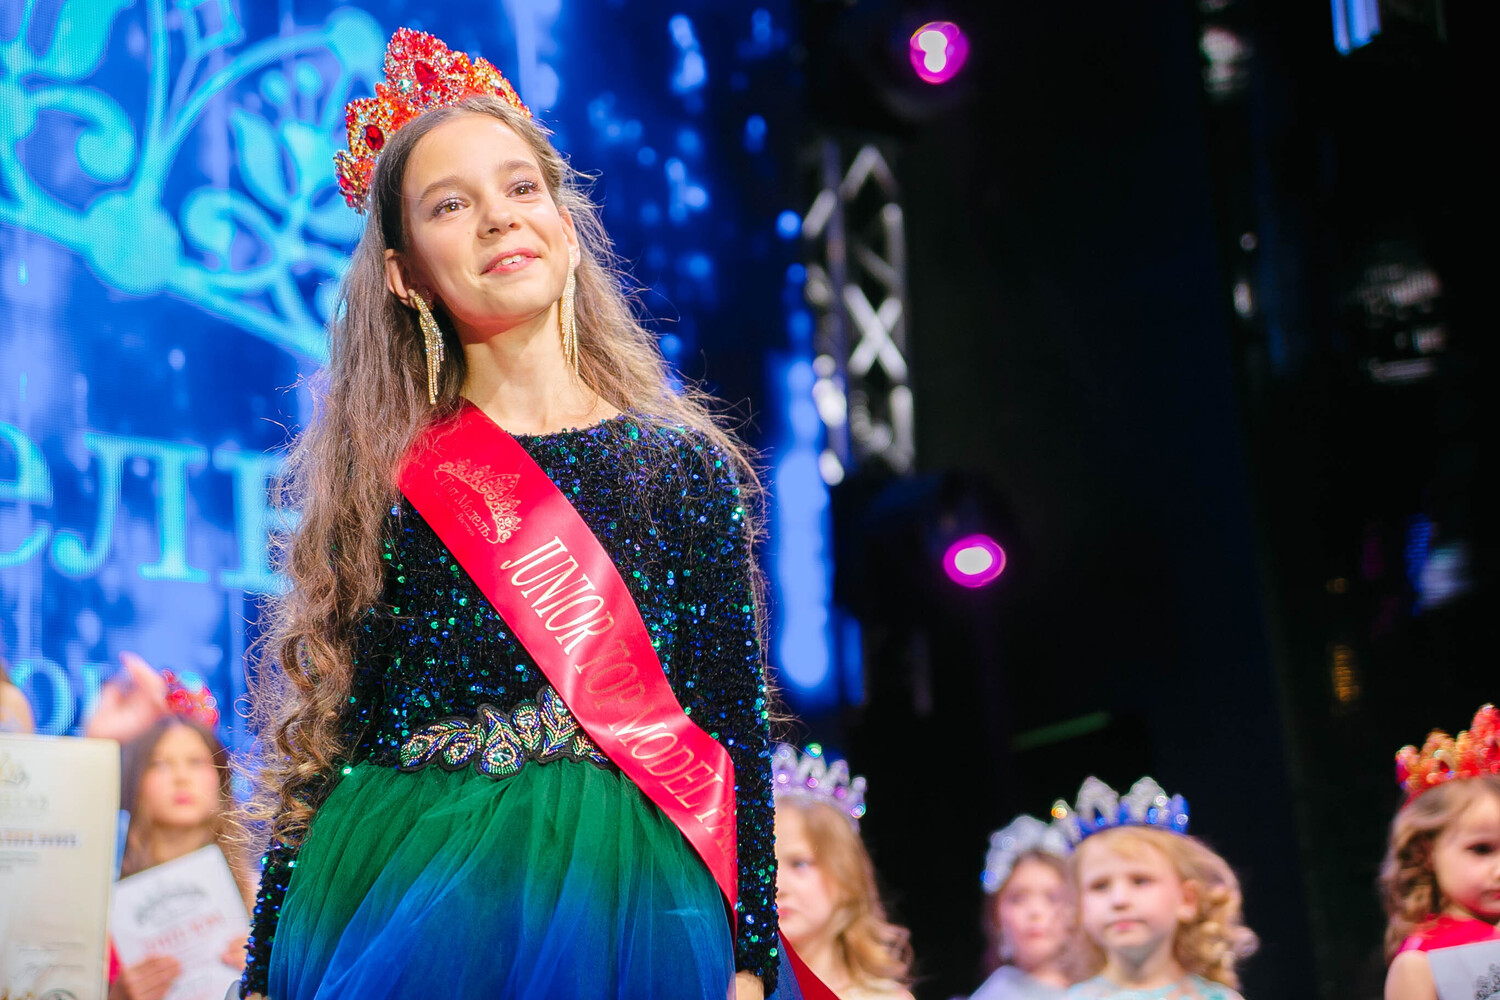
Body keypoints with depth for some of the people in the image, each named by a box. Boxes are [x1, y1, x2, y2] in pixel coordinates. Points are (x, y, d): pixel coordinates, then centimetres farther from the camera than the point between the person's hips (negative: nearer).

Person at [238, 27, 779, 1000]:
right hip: (395, 908, 1)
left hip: (615, 900, 0)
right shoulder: (384, 481, 3)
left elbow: (735, 728, -1)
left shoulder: (683, 467, 0)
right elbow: (325, 736, 5)